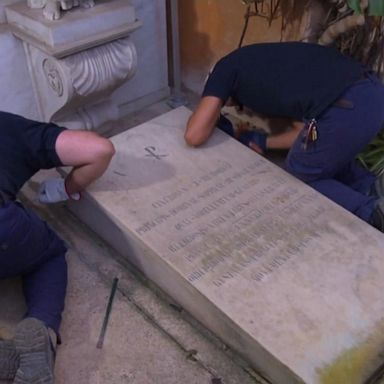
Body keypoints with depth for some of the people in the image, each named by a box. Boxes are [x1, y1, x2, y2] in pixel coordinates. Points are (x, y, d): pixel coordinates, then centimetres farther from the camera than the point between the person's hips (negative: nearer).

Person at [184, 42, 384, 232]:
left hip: (344, 112, -8)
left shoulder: (226, 68, 15)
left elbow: (194, 136, 9)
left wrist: (210, 114, 30)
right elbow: (308, 128, 32)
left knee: (298, 179, 19)